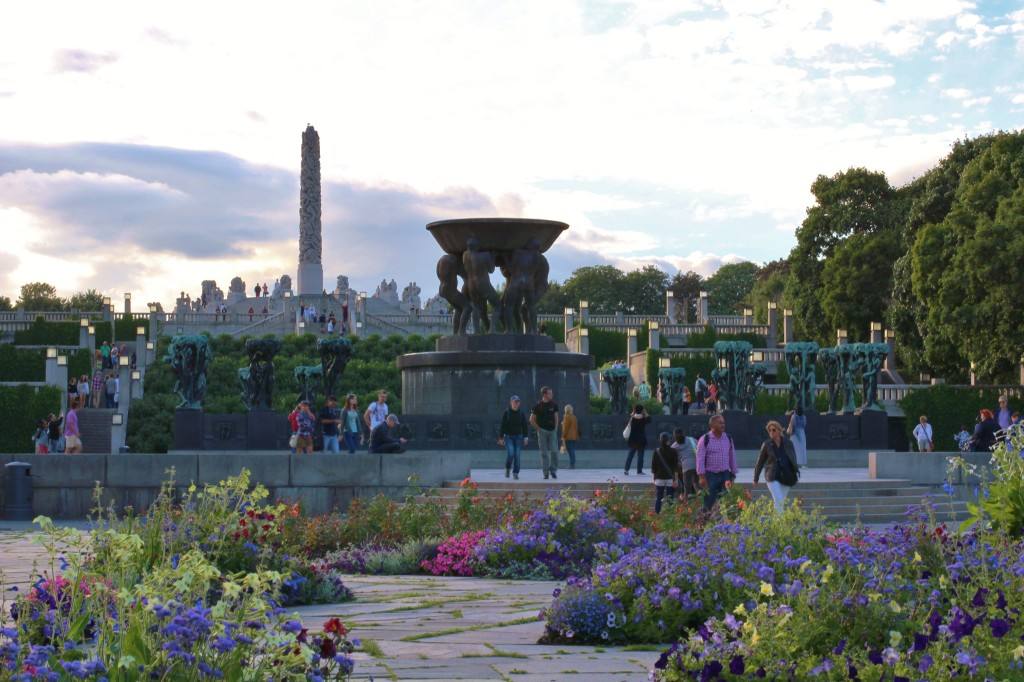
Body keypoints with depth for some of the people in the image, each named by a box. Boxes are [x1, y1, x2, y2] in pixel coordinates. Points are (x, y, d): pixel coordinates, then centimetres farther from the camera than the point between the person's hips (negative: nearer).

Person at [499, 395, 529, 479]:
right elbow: (503, 426, 1)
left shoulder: (521, 414, 5)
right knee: (510, 453, -16)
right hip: (509, 437, -2)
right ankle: (507, 469, 9)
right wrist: (501, 438, -2)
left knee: (517, 455, -3)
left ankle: (516, 473, 5)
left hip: (518, 437, 2)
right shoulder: (506, 413, 0)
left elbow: (525, 426, 6)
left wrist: (525, 437, -2)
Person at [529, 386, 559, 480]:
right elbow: (532, 420, 2)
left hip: (552, 431, 2)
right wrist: (539, 429, -3)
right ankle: (546, 473, 3)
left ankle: (553, 470, 4)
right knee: (544, 453, -1)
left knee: (554, 451, -8)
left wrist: (556, 428, 7)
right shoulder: (538, 406, -2)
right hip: (542, 431, -2)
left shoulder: (553, 405, 7)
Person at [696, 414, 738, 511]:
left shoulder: (728, 439, 8)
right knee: (708, 504, -2)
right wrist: (702, 477, -14)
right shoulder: (705, 439, -5)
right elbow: (700, 459, -7)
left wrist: (733, 476, 13)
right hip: (710, 475, -4)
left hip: (725, 474, 4)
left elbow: (732, 457, 14)